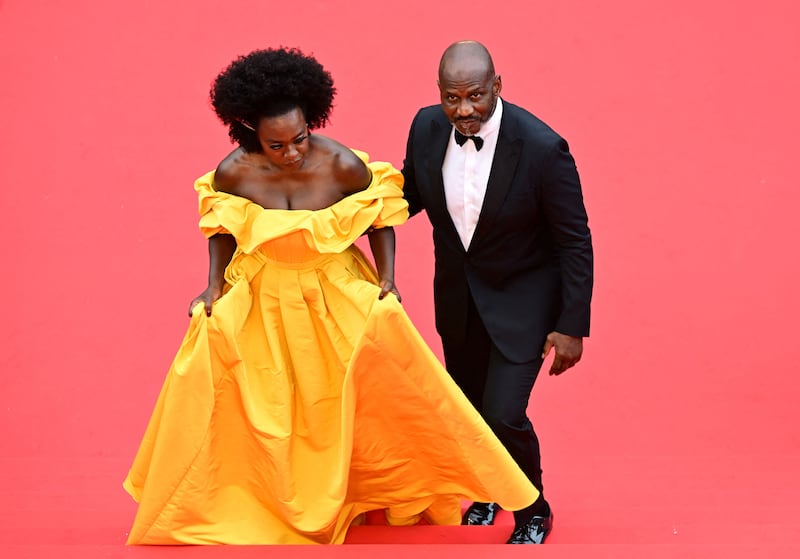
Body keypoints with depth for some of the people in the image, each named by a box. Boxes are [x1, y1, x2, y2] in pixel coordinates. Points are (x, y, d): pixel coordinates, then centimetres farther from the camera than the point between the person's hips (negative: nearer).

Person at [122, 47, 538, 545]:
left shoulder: (342, 164, -24)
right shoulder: (232, 174, -19)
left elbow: (381, 219, -6)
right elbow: (221, 230, 1)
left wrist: (386, 280, -13)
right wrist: (214, 287, -7)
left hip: (337, 296, -1)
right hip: (260, 299, 1)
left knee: (379, 388, 3)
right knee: (263, 406, 7)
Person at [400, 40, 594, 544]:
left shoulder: (541, 148, -27)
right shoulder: (427, 128, -14)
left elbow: (575, 242, -17)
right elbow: (411, 196, 5)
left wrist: (571, 326, -16)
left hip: (522, 297, -5)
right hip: (458, 293, 5)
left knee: (504, 414, -10)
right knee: (469, 405, 19)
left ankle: (533, 513, 19)